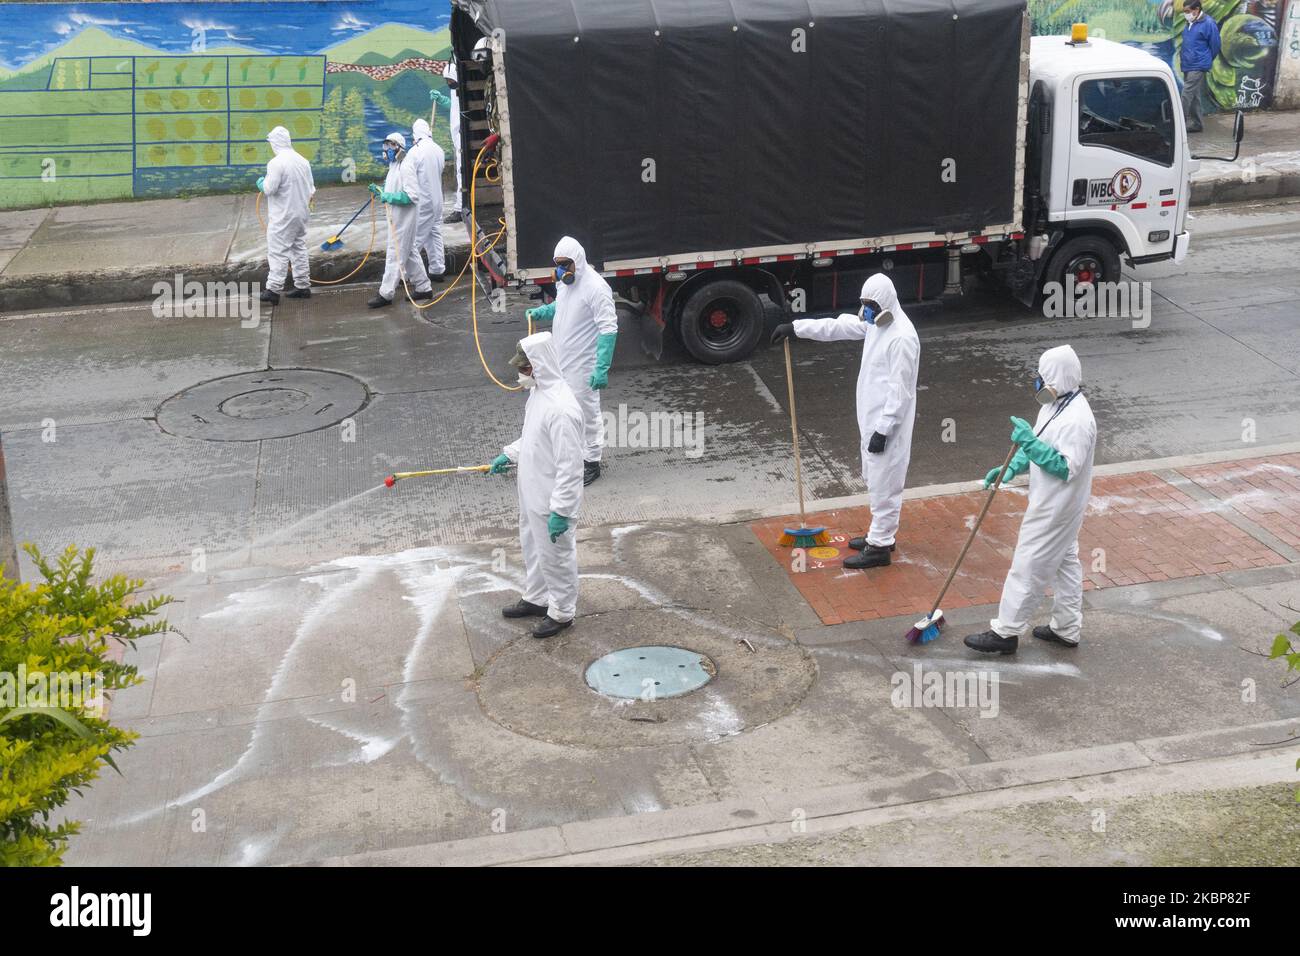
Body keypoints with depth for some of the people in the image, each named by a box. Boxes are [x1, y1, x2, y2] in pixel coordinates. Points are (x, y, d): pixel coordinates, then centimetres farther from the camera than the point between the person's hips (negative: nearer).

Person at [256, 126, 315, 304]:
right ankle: (303, 287, 18)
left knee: (278, 252, -3)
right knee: (299, 249, 15)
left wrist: (261, 183, 1)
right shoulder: (303, 161, 5)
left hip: (282, 216, -7)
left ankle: (273, 290, -4)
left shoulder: (276, 163, -17)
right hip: (301, 214, 7)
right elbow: (311, 189, 10)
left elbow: (269, 189, -18)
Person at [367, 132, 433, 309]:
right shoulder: (395, 165, 13)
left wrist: (389, 197, -26)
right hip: (397, 216, 10)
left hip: (404, 218, -10)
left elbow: (412, 195, -24)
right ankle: (424, 288, 23)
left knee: (395, 254, -5)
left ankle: (386, 294, -2)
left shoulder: (406, 167, -18)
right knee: (409, 252, 15)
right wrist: (380, 191, 8)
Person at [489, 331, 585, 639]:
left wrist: (561, 512, -24)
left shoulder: (561, 408, -31)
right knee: (532, 547, 25)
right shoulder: (538, 391, 0)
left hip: (550, 500, -9)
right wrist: (509, 455, 13)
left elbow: (570, 466, -27)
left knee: (555, 556, 9)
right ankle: (536, 599, 45)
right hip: (532, 493, 10)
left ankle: (562, 613, 27)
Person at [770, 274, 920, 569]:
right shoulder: (875, 322, 5)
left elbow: (900, 389, -24)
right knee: (875, 481, 20)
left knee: (884, 485, -1)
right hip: (872, 420, 10)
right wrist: (796, 327, 9)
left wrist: (883, 430, -22)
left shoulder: (902, 337, -24)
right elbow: (836, 326, 14)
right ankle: (882, 535, 33)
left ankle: (879, 547, 8)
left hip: (888, 425, -10)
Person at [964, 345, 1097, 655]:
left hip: (1055, 509, -10)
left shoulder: (1077, 419, -27)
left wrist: (1030, 442, -33)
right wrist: (1012, 467, 1)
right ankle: (1067, 629, 30)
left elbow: (1066, 468, -29)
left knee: (1028, 566, -2)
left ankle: (1005, 632, 7)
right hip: (1055, 505, 10)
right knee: (1065, 562, 18)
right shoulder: (1056, 404, 4)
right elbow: (1039, 447, 16)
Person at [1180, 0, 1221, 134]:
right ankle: (1197, 124, 20)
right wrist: (1182, 57, 13)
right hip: (1188, 66, 8)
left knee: (1187, 95, -12)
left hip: (1198, 67, -8)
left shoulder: (1208, 24, -12)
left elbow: (1215, 46, -7)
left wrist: (1206, 61, 4)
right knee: (1194, 96, 13)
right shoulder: (1189, 24, 11)